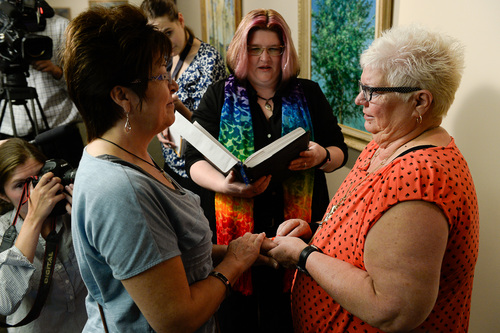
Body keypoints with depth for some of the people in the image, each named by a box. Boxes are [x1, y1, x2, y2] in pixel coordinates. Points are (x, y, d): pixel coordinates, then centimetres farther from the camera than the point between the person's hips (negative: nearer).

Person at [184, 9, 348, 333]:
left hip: (297, 222, 1)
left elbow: (339, 151, 10)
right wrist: (225, 186, -22)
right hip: (235, 226, 0)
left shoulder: (309, 94, 8)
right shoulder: (219, 96, 4)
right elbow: (197, 160, -2)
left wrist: (321, 157, -14)